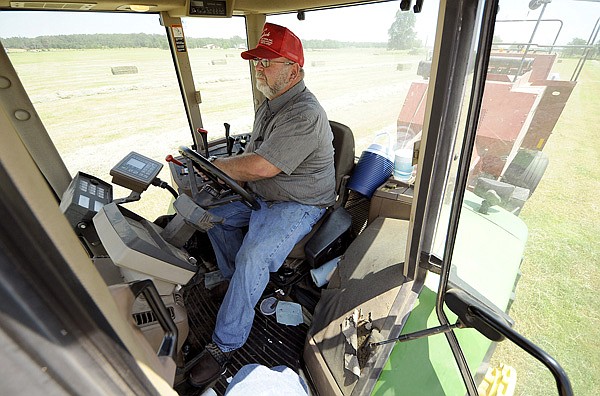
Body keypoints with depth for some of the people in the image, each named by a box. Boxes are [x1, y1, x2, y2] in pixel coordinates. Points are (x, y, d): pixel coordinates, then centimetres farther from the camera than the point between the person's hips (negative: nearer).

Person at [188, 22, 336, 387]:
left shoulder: (305, 114, -24)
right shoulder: (270, 104, 9)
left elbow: (261, 167, -30)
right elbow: (253, 154, 13)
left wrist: (215, 165, -15)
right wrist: (229, 172, -6)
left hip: (299, 204, -10)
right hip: (264, 194, 10)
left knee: (253, 254, -28)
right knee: (215, 214, 10)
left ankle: (226, 343, -5)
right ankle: (237, 283, 24)